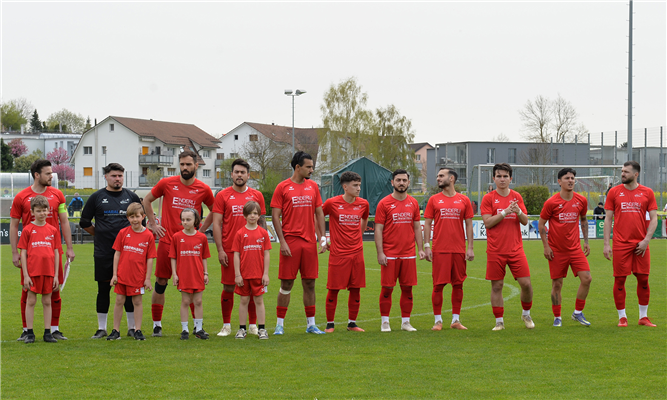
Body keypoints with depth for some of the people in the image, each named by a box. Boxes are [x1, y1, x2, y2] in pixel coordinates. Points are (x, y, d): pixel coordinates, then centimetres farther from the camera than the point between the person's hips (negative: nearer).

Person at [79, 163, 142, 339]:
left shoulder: (131, 197, 8)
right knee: (103, 289, 3)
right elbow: (84, 222, 10)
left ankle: (132, 327, 9)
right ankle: (102, 328, 11)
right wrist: (100, 234, 9)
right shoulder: (97, 197, 4)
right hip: (103, 253, -1)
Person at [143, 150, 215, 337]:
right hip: (167, 241, 0)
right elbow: (147, 201, 14)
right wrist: (153, 224, 7)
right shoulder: (166, 184, 0)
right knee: (161, 283, 3)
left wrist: (201, 230, 7)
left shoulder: (203, 189, 2)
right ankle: (157, 324, 13)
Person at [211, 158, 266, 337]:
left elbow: (262, 222, 12)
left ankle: (253, 325, 13)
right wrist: (220, 250, -8)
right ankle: (226, 326, 13)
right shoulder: (223, 196, 3)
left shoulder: (257, 195, 9)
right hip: (229, 249, -1)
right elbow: (216, 224, 0)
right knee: (228, 287, 2)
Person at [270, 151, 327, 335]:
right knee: (286, 283, -1)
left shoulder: (313, 186, 11)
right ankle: (280, 324, 6)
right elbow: (275, 216, -4)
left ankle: (311, 324, 13)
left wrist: (323, 237, 5)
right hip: (290, 242, -4)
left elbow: (319, 213, 15)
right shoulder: (283, 187, -2)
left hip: (309, 242, 4)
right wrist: (282, 241, -11)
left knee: (310, 283, 6)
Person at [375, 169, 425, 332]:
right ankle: (385, 322, 7)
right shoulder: (384, 203, -2)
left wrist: (420, 248, 6)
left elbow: (417, 227, 14)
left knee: (407, 288, 5)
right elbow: (378, 229, -3)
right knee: (387, 288, -1)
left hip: (409, 254, 3)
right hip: (390, 254, -3)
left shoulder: (413, 203, 9)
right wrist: (380, 253, -10)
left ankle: (406, 322, 13)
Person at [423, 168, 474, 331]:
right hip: (439, 250, -1)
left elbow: (469, 225, 8)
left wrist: (470, 248, 1)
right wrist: (426, 246, -4)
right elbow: (427, 224, 5)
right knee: (438, 285, -2)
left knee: (458, 284, 5)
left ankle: (456, 320, 13)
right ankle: (438, 320, 5)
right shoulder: (434, 200, 6)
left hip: (459, 250, 1)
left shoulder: (464, 200, 7)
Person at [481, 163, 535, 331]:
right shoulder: (489, 198, 0)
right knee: (496, 286, 0)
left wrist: (518, 211, -14)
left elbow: (525, 221, 6)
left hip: (516, 249, 2)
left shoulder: (516, 197, 10)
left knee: (526, 283, -4)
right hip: (495, 251, -2)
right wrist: (505, 212, -18)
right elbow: (488, 222, -9)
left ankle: (526, 314, 20)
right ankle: (499, 322, 10)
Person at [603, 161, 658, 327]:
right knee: (619, 280, -1)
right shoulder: (614, 192, 4)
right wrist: (606, 244, -2)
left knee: (643, 279, 3)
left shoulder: (647, 193, 4)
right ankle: (622, 317, 10)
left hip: (641, 244, 0)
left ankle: (643, 317, 14)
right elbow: (608, 219, 5)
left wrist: (646, 240, -8)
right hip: (621, 244, 0)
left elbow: (653, 219, 4)